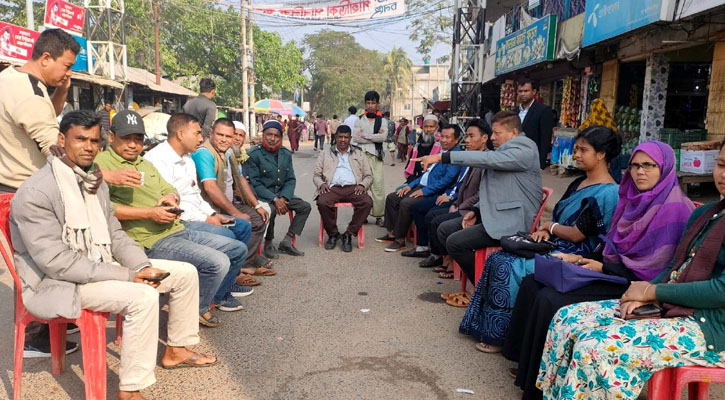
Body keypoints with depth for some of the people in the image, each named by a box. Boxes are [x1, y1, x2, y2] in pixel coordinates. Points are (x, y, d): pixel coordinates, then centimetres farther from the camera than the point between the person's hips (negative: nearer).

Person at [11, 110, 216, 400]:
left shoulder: (95, 182, 7)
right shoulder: (36, 193, -20)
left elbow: (114, 234, 8)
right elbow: (57, 262, -25)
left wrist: (142, 267, -12)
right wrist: (128, 276, -26)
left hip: (100, 266, 9)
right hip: (56, 282, -8)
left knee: (186, 273, 3)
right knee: (143, 297, -33)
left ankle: (176, 349, 21)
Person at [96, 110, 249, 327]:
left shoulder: (146, 164, 22)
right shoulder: (102, 162, -6)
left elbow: (170, 190, 27)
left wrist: (171, 197, 0)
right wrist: (150, 213, -21)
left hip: (179, 231, 10)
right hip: (153, 241, -10)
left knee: (238, 249, 14)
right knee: (218, 262, -26)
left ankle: (219, 296, 35)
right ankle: (198, 310, 1)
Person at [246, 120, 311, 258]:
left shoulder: (286, 154, 9)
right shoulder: (253, 155, -10)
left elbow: (291, 180, 9)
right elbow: (254, 184, -13)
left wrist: (283, 197, -10)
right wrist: (274, 199, -21)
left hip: (281, 194, 7)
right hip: (261, 195, -6)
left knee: (305, 207, -6)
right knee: (270, 210, -35)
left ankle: (287, 241, -3)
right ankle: (268, 244, -9)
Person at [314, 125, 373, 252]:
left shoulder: (359, 154, 23)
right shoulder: (325, 154, 22)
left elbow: (368, 176, 17)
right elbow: (316, 175, 17)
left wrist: (362, 185, -5)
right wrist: (321, 184, -7)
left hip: (353, 188, 1)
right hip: (332, 188, 0)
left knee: (367, 202, -31)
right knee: (322, 202, -34)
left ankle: (348, 234, -17)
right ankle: (333, 234, -10)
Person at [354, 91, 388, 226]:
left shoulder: (382, 120, 12)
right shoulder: (360, 120, 12)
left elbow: (383, 137, -6)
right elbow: (355, 138, -2)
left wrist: (365, 135, -4)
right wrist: (375, 137, -4)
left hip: (376, 155, 0)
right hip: (362, 154, 1)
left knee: (378, 185, -8)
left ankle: (378, 215, -3)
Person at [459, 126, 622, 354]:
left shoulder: (606, 193, -15)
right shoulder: (579, 184, 14)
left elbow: (577, 234, -18)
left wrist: (550, 227, -2)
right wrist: (545, 231, -3)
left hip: (573, 256, -9)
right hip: (554, 246, 9)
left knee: (508, 267, -21)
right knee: (498, 258, -7)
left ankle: (499, 335, -6)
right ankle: (484, 324, 0)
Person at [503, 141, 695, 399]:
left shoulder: (674, 209, -15)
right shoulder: (634, 200, 12)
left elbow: (657, 270, -19)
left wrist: (603, 268, -15)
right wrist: (582, 258, 1)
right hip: (615, 272, 9)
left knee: (550, 300, -23)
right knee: (533, 284, -4)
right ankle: (525, 362, 4)